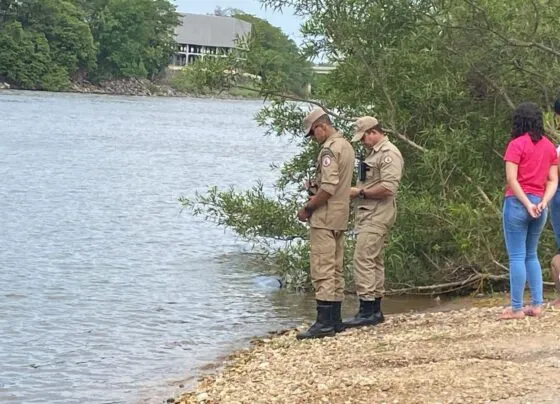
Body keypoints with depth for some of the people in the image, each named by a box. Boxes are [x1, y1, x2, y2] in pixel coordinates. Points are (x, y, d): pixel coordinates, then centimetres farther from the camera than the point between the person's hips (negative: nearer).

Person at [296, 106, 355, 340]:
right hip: (341, 217, 10)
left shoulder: (330, 149, -16)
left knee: (322, 270, -10)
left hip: (324, 217, -10)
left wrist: (307, 208, -14)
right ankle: (335, 320, 16)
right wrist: (314, 188, 6)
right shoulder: (346, 146, 15)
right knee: (335, 269, 13)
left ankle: (324, 322, -12)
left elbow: (328, 187, -24)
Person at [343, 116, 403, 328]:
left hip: (377, 217, -11)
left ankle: (367, 309, -14)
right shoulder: (374, 153, 21)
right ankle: (375, 309, 16)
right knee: (373, 261, 12)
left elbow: (388, 188, -22)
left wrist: (360, 192, -14)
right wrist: (356, 191, 9)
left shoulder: (389, 154, -12)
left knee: (363, 259, -14)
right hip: (368, 216, 11)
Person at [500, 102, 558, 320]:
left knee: (517, 257, -3)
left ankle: (516, 308, -3)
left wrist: (527, 204, -14)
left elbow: (511, 179, -15)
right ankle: (536, 304, 12)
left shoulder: (517, 144, -7)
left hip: (518, 202, -6)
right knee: (531, 255, 16)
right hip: (539, 205, 6)